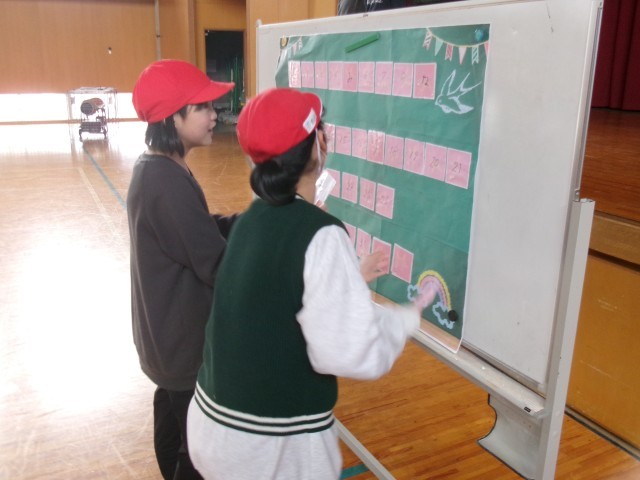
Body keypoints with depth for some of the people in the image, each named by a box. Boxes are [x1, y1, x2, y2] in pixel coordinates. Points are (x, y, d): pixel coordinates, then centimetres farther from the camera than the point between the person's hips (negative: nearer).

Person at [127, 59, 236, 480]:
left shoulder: (156, 168, 3)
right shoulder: (168, 183, -28)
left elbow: (200, 229, 9)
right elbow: (217, 266, -25)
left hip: (168, 330, 10)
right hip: (185, 336, -10)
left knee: (173, 412, 28)